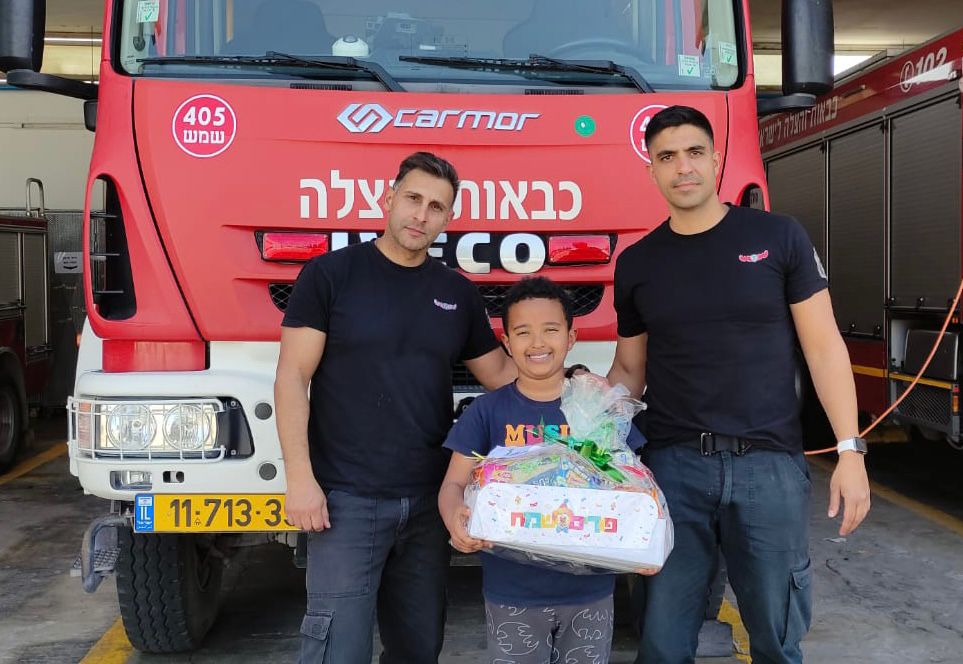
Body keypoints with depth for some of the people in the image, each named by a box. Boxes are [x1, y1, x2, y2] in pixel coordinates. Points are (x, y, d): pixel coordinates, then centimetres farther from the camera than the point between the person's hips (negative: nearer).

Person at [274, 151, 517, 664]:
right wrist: (300, 478, -13)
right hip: (347, 497, -4)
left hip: (429, 500, 5)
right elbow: (292, 378, -6)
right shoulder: (330, 274, -3)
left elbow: (499, 374, 19)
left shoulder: (458, 293, 11)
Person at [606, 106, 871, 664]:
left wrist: (851, 449, -6)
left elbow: (824, 346, 1)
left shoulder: (779, 237, 1)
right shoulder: (636, 263, 8)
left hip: (772, 464, -1)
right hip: (674, 465, 1)